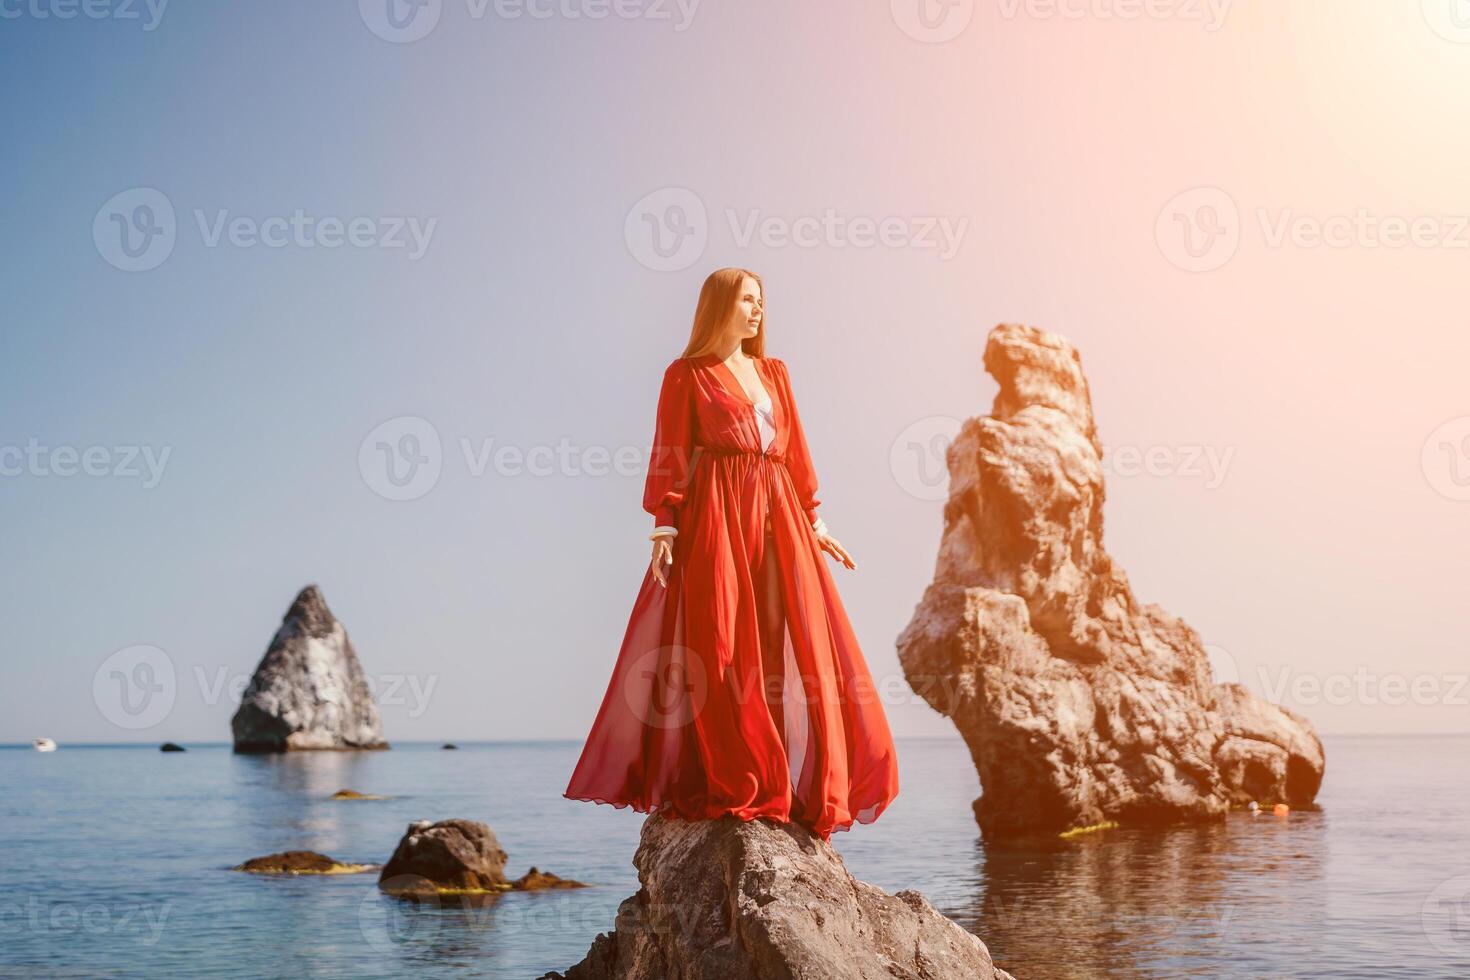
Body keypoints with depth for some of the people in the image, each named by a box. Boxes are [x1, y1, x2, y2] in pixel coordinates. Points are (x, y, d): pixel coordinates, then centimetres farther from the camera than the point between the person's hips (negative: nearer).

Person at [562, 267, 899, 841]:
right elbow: (669, 458, -2)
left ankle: (797, 787, 10)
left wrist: (815, 522, 14)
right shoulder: (687, 375, 4)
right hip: (716, 520, -5)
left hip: (777, 518, 5)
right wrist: (664, 528, -11)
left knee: (797, 652, 2)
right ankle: (721, 788, -1)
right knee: (718, 654, -6)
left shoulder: (774, 373, 19)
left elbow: (795, 452, 18)